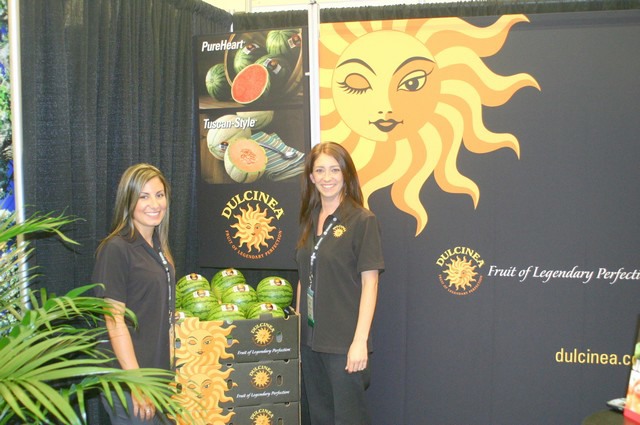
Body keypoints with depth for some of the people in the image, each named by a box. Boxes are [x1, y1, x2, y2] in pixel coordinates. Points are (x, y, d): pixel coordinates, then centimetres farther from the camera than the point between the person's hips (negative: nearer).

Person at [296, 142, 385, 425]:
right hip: (310, 338, 6)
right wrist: (296, 326, 12)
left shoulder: (362, 221, -9)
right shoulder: (309, 221, 10)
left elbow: (369, 282, -12)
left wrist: (360, 340, -17)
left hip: (343, 342, -6)